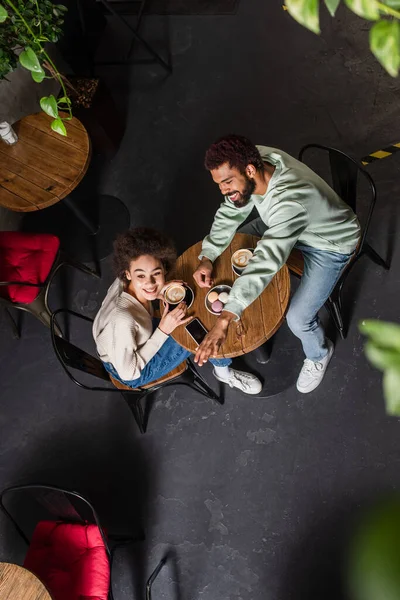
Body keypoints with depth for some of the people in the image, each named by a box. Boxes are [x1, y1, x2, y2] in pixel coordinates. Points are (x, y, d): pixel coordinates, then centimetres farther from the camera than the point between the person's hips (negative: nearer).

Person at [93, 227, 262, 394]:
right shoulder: (123, 320, -42)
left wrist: (156, 294, -18)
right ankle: (223, 372, 17)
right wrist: (164, 330, -29)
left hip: (136, 340, 7)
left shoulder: (125, 282, -22)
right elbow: (128, 373, -28)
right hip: (124, 368, -6)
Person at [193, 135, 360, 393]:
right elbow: (231, 213, -10)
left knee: (298, 318, -15)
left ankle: (319, 354, 21)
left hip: (330, 244, -7)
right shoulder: (252, 161, -21)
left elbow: (267, 260, -51)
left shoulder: (290, 197, -43)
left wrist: (224, 321, -56)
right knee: (235, 245, 10)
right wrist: (207, 258, -23)